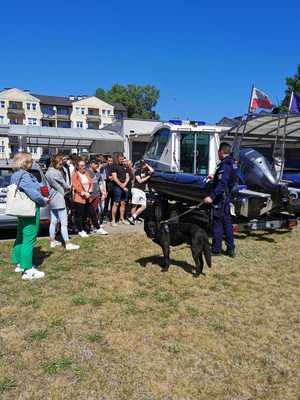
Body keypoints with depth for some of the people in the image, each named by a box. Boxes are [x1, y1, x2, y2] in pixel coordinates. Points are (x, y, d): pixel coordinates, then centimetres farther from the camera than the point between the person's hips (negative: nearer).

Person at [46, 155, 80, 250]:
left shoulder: (48, 172, 14)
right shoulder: (55, 173, -16)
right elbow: (63, 184, -6)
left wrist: (65, 189, 1)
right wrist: (69, 187, 16)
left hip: (52, 199, 10)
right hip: (58, 199, -10)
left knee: (53, 221, 15)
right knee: (64, 222, -6)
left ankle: (52, 241, 23)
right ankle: (67, 244, -4)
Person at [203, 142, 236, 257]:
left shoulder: (225, 165, -19)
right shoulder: (231, 163, 12)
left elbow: (222, 184, -30)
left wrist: (211, 196, -36)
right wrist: (215, 178, 37)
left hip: (220, 199, -10)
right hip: (226, 198, 10)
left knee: (217, 224, -1)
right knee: (227, 223, 15)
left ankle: (216, 250, 9)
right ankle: (231, 249, 22)